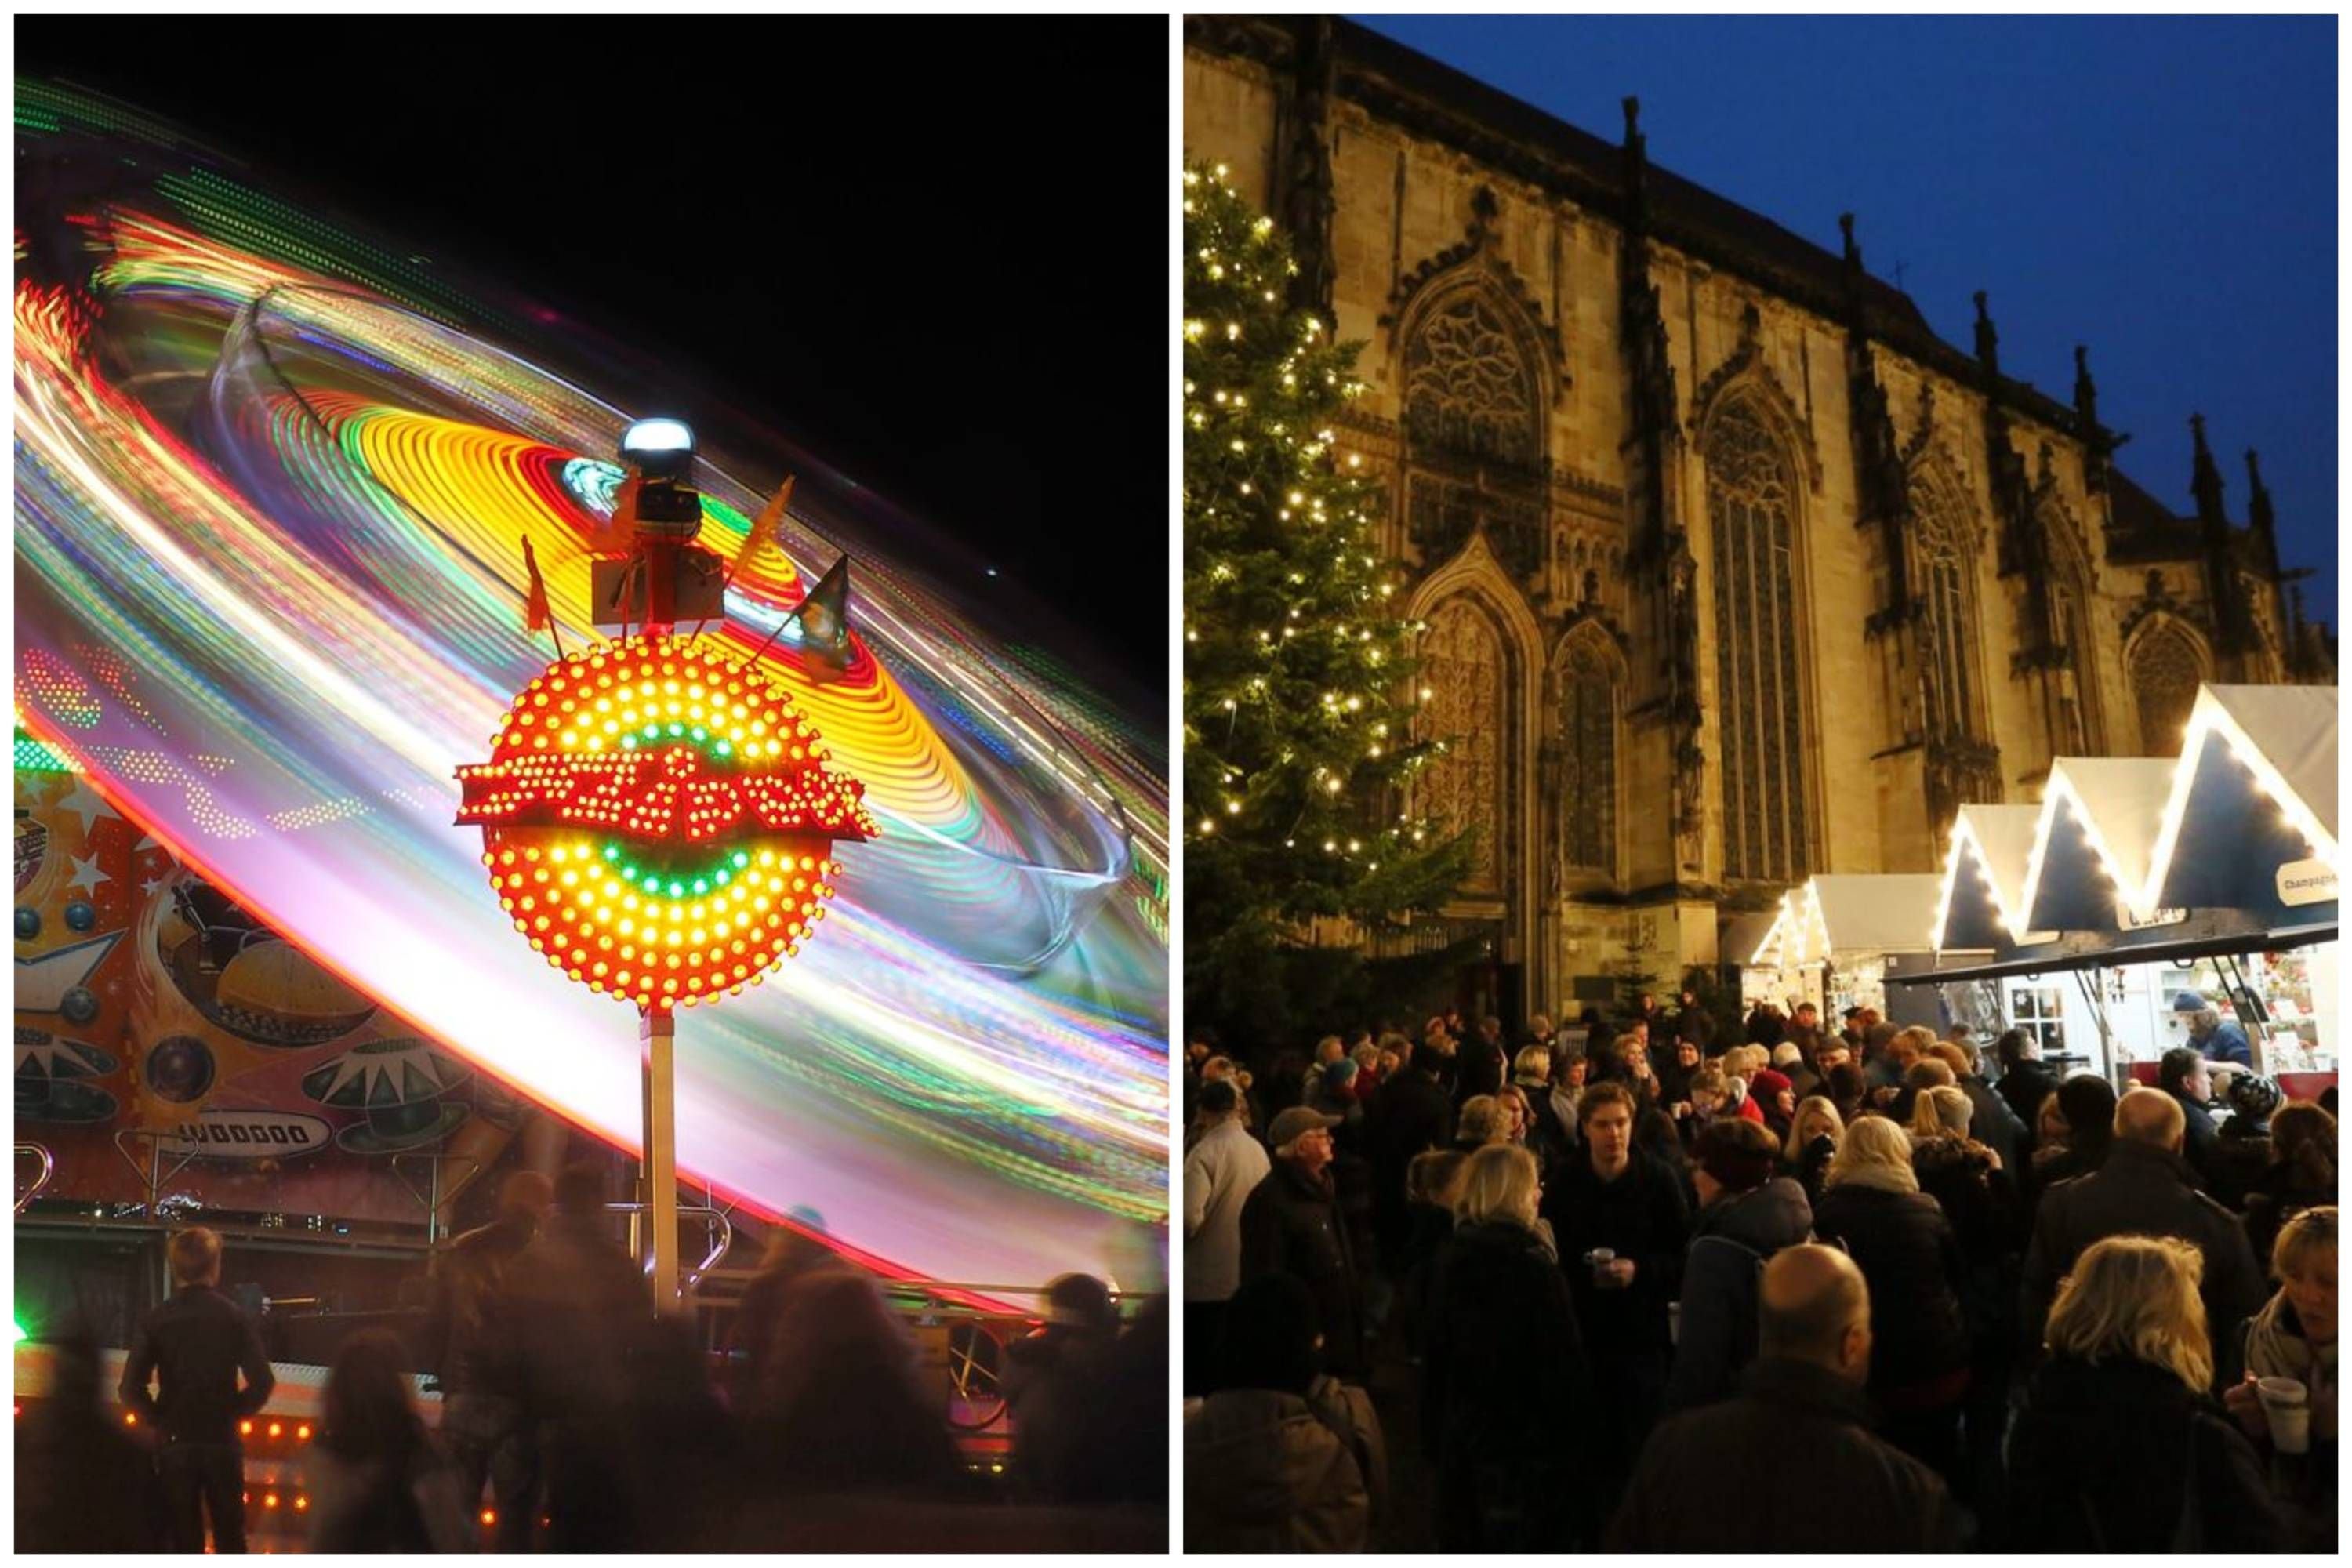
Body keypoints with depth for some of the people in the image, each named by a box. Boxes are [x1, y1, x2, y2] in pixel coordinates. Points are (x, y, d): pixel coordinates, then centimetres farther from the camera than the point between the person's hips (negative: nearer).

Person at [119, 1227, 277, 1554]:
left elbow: (131, 1387, -9)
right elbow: (262, 1382, -11)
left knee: (184, 1539, 9)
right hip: (222, 1442, 0)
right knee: (230, 1538, 11)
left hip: (174, 1443, 1)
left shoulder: (155, 1320, -3)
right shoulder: (235, 1317, -5)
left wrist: (158, 1420, 5)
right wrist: (232, 1413, 4)